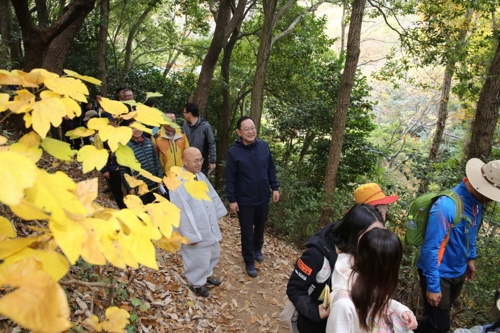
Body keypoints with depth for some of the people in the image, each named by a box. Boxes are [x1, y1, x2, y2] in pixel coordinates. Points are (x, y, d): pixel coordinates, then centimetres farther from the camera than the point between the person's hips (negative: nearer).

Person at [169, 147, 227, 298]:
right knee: (199, 259, 11)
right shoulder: (178, 183, -27)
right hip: (196, 231, -8)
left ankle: (207, 275, 50)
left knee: (213, 253, 25)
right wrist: (191, 235, -22)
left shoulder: (200, 176, -1)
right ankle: (198, 283, 37)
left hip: (210, 228, 8)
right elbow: (183, 212, -26)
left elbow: (212, 196, 11)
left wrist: (219, 214, 14)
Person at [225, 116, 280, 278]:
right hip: (245, 200, -3)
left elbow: (271, 169, 4)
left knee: (260, 227, 23)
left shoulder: (264, 146, -7)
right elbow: (230, 179, -10)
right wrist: (232, 200, -9)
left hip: (263, 198, 4)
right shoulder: (234, 152, -16)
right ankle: (249, 261, 30)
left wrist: (275, 187, 3)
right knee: (247, 232, 11)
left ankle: (258, 249, 50)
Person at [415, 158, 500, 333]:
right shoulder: (447, 206, -33)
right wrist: (432, 286, -23)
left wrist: (470, 258, 18)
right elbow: (431, 248, -28)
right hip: (439, 273, -8)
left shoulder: (477, 201, -8)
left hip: (458, 271, 8)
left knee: (443, 312, 26)